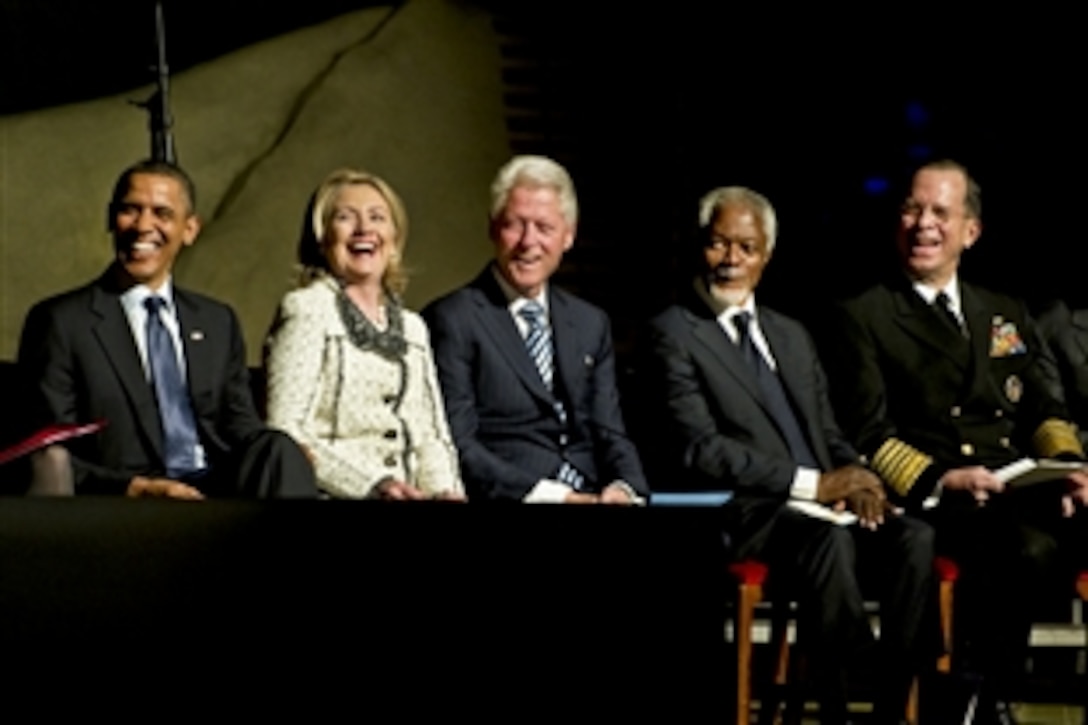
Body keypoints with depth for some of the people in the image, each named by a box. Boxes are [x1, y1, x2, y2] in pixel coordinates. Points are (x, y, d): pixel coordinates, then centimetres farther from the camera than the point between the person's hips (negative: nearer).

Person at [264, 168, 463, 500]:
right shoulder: (307, 309, 2)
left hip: (410, 495, 6)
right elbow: (285, 431, -7)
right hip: (338, 495, -6)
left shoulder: (413, 327, 22)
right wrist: (372, 484, -16)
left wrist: (445, 489, -3)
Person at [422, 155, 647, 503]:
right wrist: (549, 494, -17)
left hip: (593, 499, 5)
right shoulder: (453, 319, 0)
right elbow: (457, 445, -7)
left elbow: (610, 434, 14)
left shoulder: (591, 324, 18)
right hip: (509, 501, -5)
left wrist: (624, 490, -8)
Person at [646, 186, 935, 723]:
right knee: (829, 537, -37)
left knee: (914, 538, -24)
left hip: (823, 503, 7)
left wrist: (854, 477, -3)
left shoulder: (792, 336, 24)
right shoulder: (673, 334, 0)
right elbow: (699, 451, -11)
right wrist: (811, 483, -15)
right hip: (748, 516, -6)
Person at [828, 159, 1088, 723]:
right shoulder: (865, 318, 9)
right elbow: (870, 435, 0)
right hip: (934, 503, -5)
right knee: (1029, 549, -37)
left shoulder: (1007, 315, 25)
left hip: (1018, 488, 5)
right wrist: (940, 480, -19)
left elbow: (1042, 411, 19)